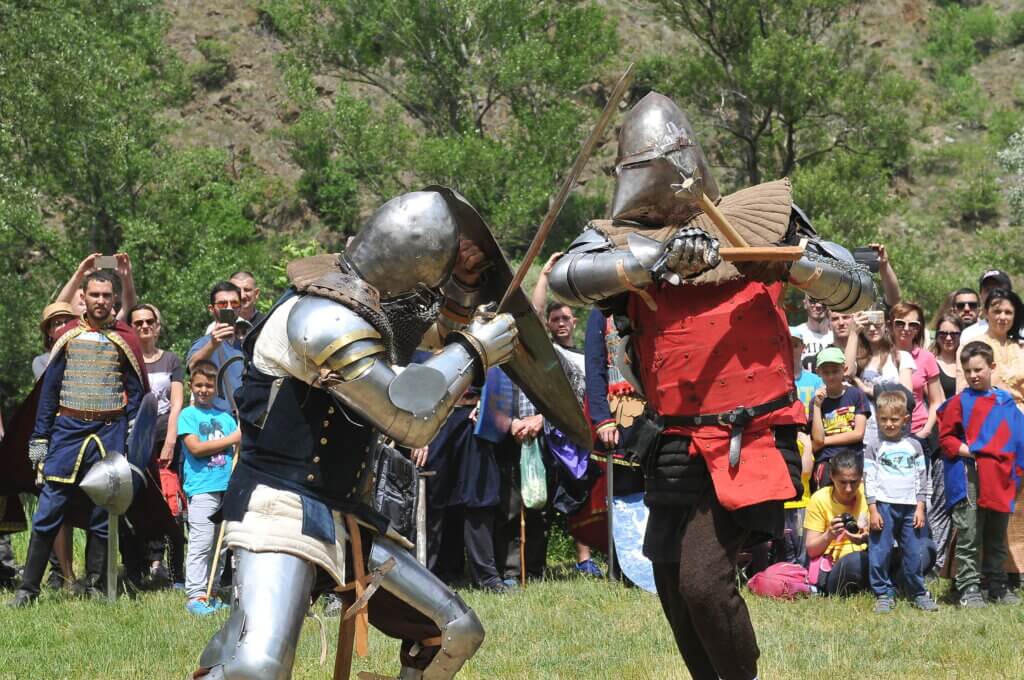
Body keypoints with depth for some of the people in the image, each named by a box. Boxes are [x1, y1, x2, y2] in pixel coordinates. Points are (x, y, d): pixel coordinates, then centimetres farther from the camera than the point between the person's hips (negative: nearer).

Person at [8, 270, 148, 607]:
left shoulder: (124, 339, 5)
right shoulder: (68, 335, 8)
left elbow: (136, 391, 6)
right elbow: (50, 387, 9)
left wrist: (131, 440, -2)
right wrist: (39, 437, 3)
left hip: (110, 431, 0)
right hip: (67, 429, 1)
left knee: (103, 515, 3)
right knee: (48, 510, -4)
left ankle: (97, 587, 12)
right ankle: (28, 588, 1)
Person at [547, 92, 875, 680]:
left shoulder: (765, 217, 3)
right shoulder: (622, 241, 5)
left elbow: (861, 292, 4)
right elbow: (566, 277, -17)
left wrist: (793, 264, -14)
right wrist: (655, 259, -29)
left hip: (752, 442, -4)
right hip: (676, 448, 4)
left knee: (704, 580, -16)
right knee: (672, 585, 9)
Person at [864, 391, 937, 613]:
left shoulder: (914, 446, 10)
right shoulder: (874, 448, 4)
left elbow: (922, 478, 10)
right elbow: (869, 480, 0)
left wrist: (920, 507, 3)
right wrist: (873, 510, -6)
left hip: (910, 506, 2)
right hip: (884, 505, -2)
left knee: (915, 552, 3)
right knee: (880, 553, -4)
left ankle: (918, 593, 15)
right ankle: (884, 594, 4)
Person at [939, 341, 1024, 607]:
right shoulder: (960, 402, -1)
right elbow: (946, 438, -2)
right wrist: (969, 451, -15)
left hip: (1000, 479, 4)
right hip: (969, 480, -4)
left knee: (997, 540, 15)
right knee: (968, 539, -3)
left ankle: (998, 587, 24)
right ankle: (969, 589, 1)